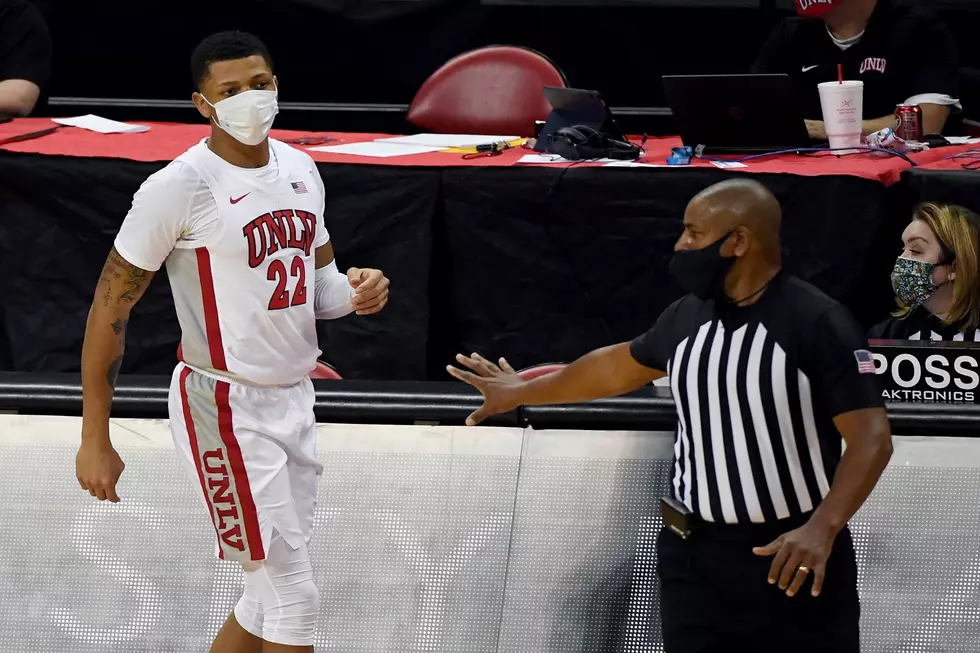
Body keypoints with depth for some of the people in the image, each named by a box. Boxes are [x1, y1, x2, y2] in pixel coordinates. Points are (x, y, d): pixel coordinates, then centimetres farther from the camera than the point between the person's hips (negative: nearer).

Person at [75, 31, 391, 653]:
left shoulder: (300, 169, 7)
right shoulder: (178, 188, -15)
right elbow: (111, 306, -10)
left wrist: (353, 292, -6)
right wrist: (96, 440, -11)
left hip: (294, 401, 7)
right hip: (226, 408, -7)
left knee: (272, 593, 13)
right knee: (295, 596, -7)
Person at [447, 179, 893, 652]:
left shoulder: (818, 323, -13)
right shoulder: (687, 316, 5)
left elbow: (871, 437, -17)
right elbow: (619, 367, 25)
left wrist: (823, 529, -30)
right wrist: (521, 392, 37)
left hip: (794, 558, -5)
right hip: (695, 555, 5)